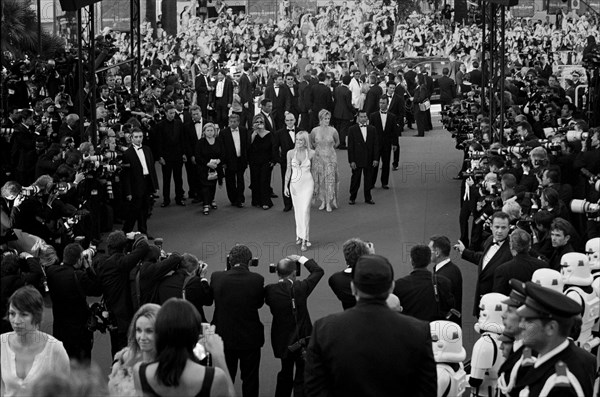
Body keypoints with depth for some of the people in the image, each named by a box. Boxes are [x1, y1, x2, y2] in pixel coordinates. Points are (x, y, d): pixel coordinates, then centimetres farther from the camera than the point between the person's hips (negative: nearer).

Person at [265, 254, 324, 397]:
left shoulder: (270, 290, -15)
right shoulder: (300, 288, -19)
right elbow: (318, 271, -5)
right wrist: (301, 259, 4)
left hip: (282, 341, 4)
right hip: (302, 340, -4)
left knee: (285, 374, 23)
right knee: (302, 378, 5)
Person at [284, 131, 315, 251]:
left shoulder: (311, 153, -4)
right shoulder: (291, 153, 0)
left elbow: (313, 169, 7)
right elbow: (289, 170, 6)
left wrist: (316, 186, 13)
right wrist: (286, 186, 2)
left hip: (307, 184, -3)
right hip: (295, 184, 3)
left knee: (305, 210, -12)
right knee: (297, 211, 10)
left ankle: (304, 240, -13)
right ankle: (299, 235, 26)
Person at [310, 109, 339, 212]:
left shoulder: (333, 131, -7)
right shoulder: (315, 131, -4)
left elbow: (337, 142, 11)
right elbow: (311, 142, 15)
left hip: (331, 158, -2)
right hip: (318, 157, 2)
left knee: (330, 179, -4)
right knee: (320, 179, 4)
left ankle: (329, 203, 0)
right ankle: (323, 201, 14)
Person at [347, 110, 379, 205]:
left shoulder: (372, 129, 6)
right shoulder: (352, 129, -2)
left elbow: (375, 145, 7)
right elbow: (350, 146, -4)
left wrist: (375, 159, 0)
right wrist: (351, 161, -9)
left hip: (369, 160, 2)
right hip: (357, 160, -2)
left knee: (369, 179, 7)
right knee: (355, 180, 3)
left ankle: (368, 198, 18)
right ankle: (352, 198, 14)